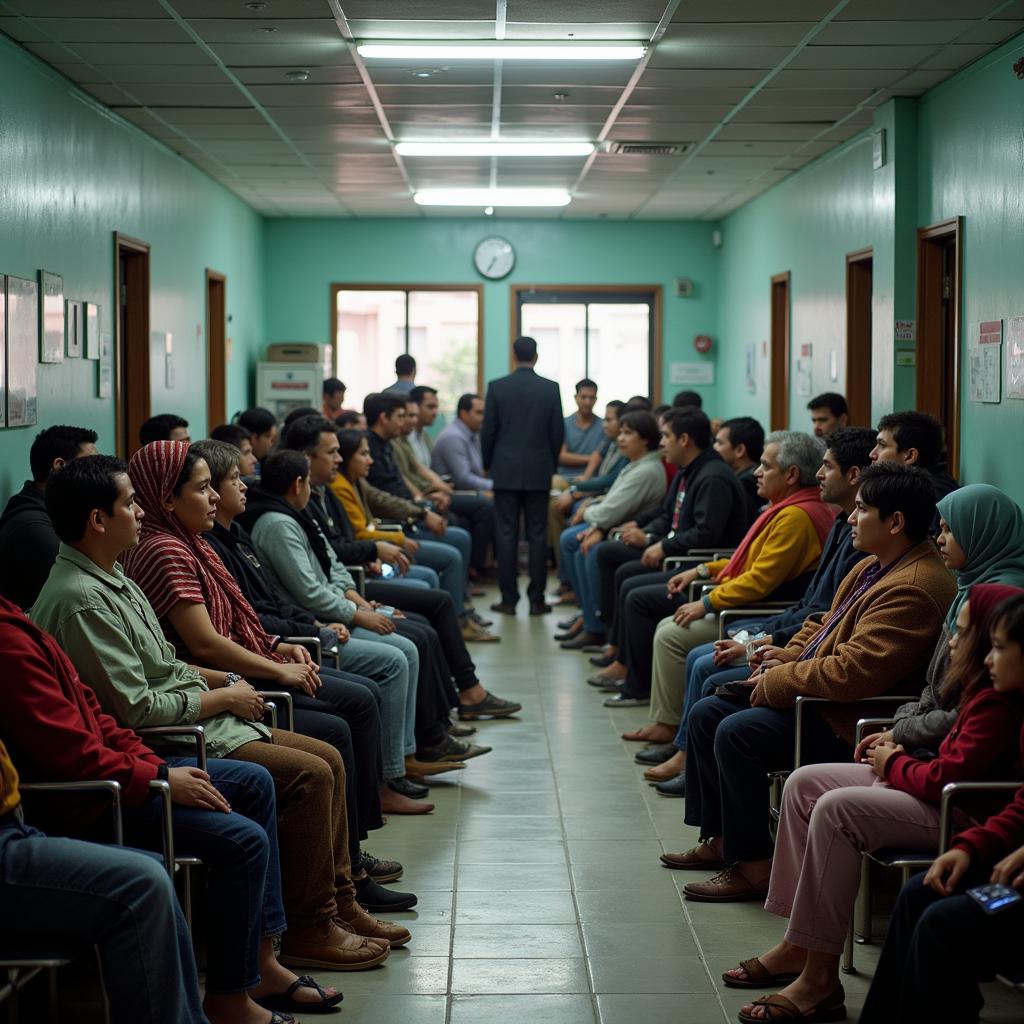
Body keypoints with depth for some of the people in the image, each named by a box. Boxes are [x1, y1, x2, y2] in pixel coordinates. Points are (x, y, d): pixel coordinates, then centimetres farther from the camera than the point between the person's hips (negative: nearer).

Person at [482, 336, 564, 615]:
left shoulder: (497, 387, -3)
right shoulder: (550, 389, -1)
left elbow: (488, 431, -1)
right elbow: (558, 432, 1)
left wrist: (489, 465, 12)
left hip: (505, 471, 0)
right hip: (539, 471, 0)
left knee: (506, 534, 2)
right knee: (537, 535, 4)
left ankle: (508, 599, 2)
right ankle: (536, 599, 4)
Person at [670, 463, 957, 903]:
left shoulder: (912, 588, -25)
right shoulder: (876, 566, 10)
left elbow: (852, 673, -31)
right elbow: (827, 625, 23)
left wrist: (779, 680, -17)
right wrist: (790, 656, 3)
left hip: (850, 722, -11)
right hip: (819, 697, 11)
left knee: (736, 733, -23)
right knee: (706, 713, 8)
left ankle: (753, 866, -11)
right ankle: (718, 839, 18)